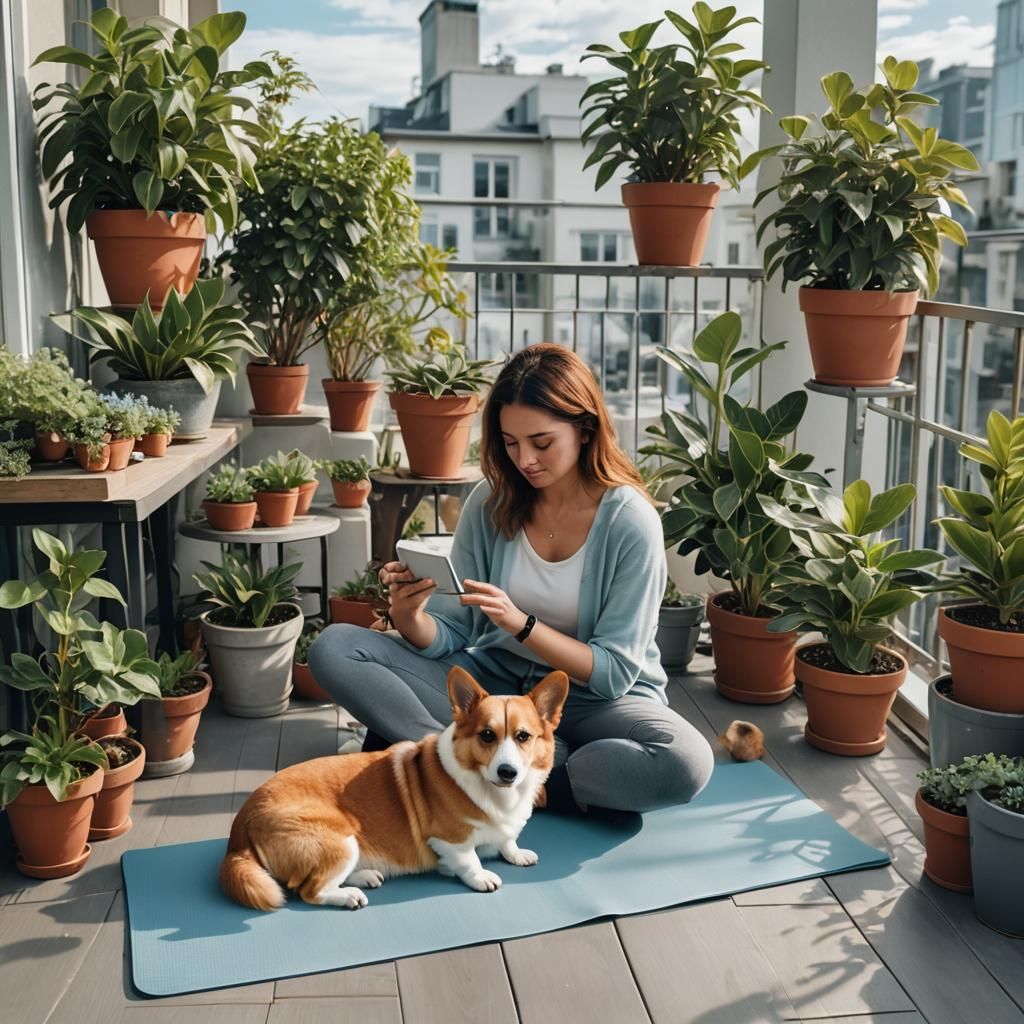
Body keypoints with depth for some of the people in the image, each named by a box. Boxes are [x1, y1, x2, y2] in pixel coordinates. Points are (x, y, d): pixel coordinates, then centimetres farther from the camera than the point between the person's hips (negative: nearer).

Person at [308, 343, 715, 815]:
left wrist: (521, 623, -28)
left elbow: (614, 672, -14)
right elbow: (449, 637, -2)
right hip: (495, 682, 3)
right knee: (334, 648, -14)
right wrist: (409, 616, -25)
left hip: (592, 700, -3)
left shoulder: (630, 521, -14)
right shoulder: (492, 502, -5)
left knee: (687, 763, -35)